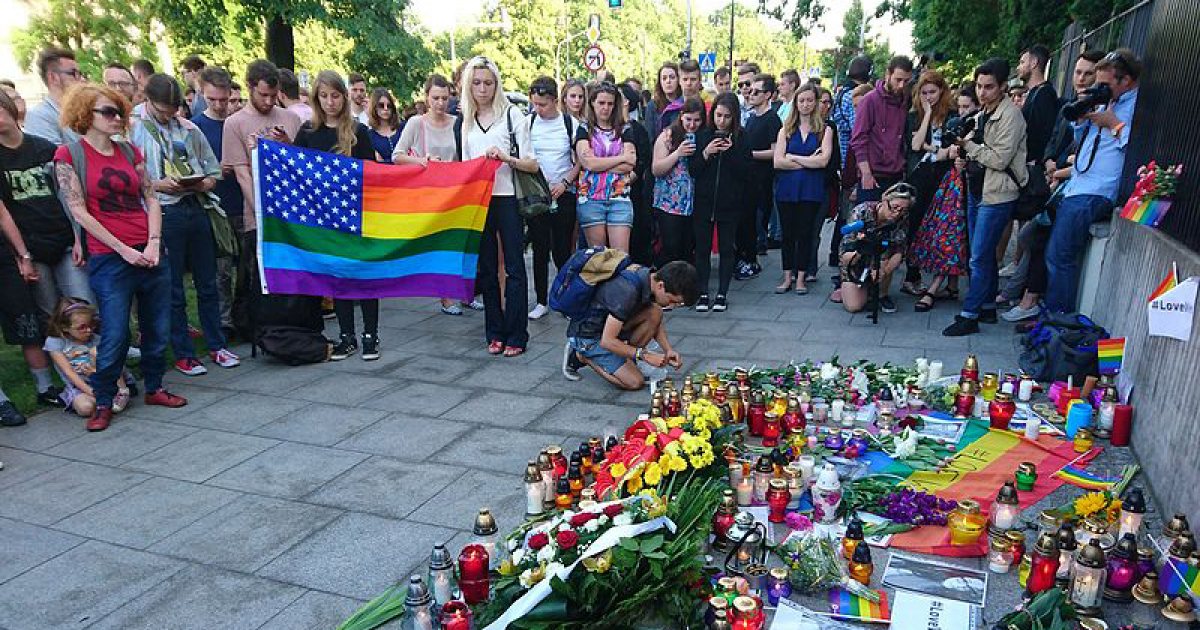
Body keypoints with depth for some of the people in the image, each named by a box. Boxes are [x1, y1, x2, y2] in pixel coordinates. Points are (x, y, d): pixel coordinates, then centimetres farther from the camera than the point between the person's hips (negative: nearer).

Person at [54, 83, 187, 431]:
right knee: (115, 335, -4)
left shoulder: (129, 151, 11)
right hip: (108, 258, -4)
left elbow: (151, 199, 8)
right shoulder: (69, 155, -1)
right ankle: (103, 402, 14)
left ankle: (154, 387, 28)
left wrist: (154, 243, -6)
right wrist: (123, 250, -10)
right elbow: (79, 212, -6)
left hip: (150, 254, 5)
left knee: (158, 329, 10)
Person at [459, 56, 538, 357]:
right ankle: (495, 333, 17)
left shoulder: (511, 115, 0)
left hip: (507, 199, -4)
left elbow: (532, 165, -3)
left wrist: (506, 157, -18)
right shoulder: (465, 122, 13)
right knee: (486, 269, 8)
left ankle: (516, 336, 3)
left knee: (514, 269, -3)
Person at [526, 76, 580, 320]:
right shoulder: (527, 123, 3)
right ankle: (542, 301, 13)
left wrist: (564, 183, -7)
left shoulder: (570, 124, 0)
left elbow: (580, 161, 3)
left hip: (563, 194, -1)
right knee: (540, 250, 4)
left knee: (563, 249, 0)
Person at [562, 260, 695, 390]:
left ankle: (626, 360, 2)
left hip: (610, 324, 8)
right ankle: (582, 356, 2)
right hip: (588, 336, -8)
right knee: (635, 382, -12)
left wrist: (668, 350, -8)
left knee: (655, 312, -13)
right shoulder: (628, 291, -34)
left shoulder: (651, 277, -7)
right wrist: (645, 355, -25)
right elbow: (607, 341, -30)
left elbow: (656, 323, 7)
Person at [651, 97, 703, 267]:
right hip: (669, 204, -3)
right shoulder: (668, 135, 0)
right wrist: (678, 153, -15)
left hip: (694, 205, 3)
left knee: (688, 250, 6)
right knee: (671, 247, -8)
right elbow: (656, 170, -4)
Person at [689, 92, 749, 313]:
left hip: (729, 202, -1)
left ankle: (722, 294, 13)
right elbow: (691, 170, 1)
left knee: (727, 248, 5)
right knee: (702, 247, 2)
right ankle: (702, 293, 10)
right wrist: (706, 153, -14)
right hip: (703, 201, 1)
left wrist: (731, 152, -16)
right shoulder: (702, 136, 3)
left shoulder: (741, 138, 0)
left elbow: (745, 172, -5)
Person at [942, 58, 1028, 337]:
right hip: (978, 191, 9)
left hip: (997, 196, -9)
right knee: (984, 254, 15)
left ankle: (969, 315, -4)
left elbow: (999, 159, -19)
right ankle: (987, 307, 25)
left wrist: (969, 145, -14)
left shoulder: (1010, 116, -14)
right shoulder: (983, 114, 13)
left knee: (980, 258, -8)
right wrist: (963, 150, 2)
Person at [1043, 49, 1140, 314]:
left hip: (1094, 194, -10)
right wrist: (1082, 118, 11)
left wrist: (1114, 124, -15)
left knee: (1059, 256, -11)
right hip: (1074, 190, 10)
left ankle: (1058, 317, 1)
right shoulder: (1107, 102, 21)